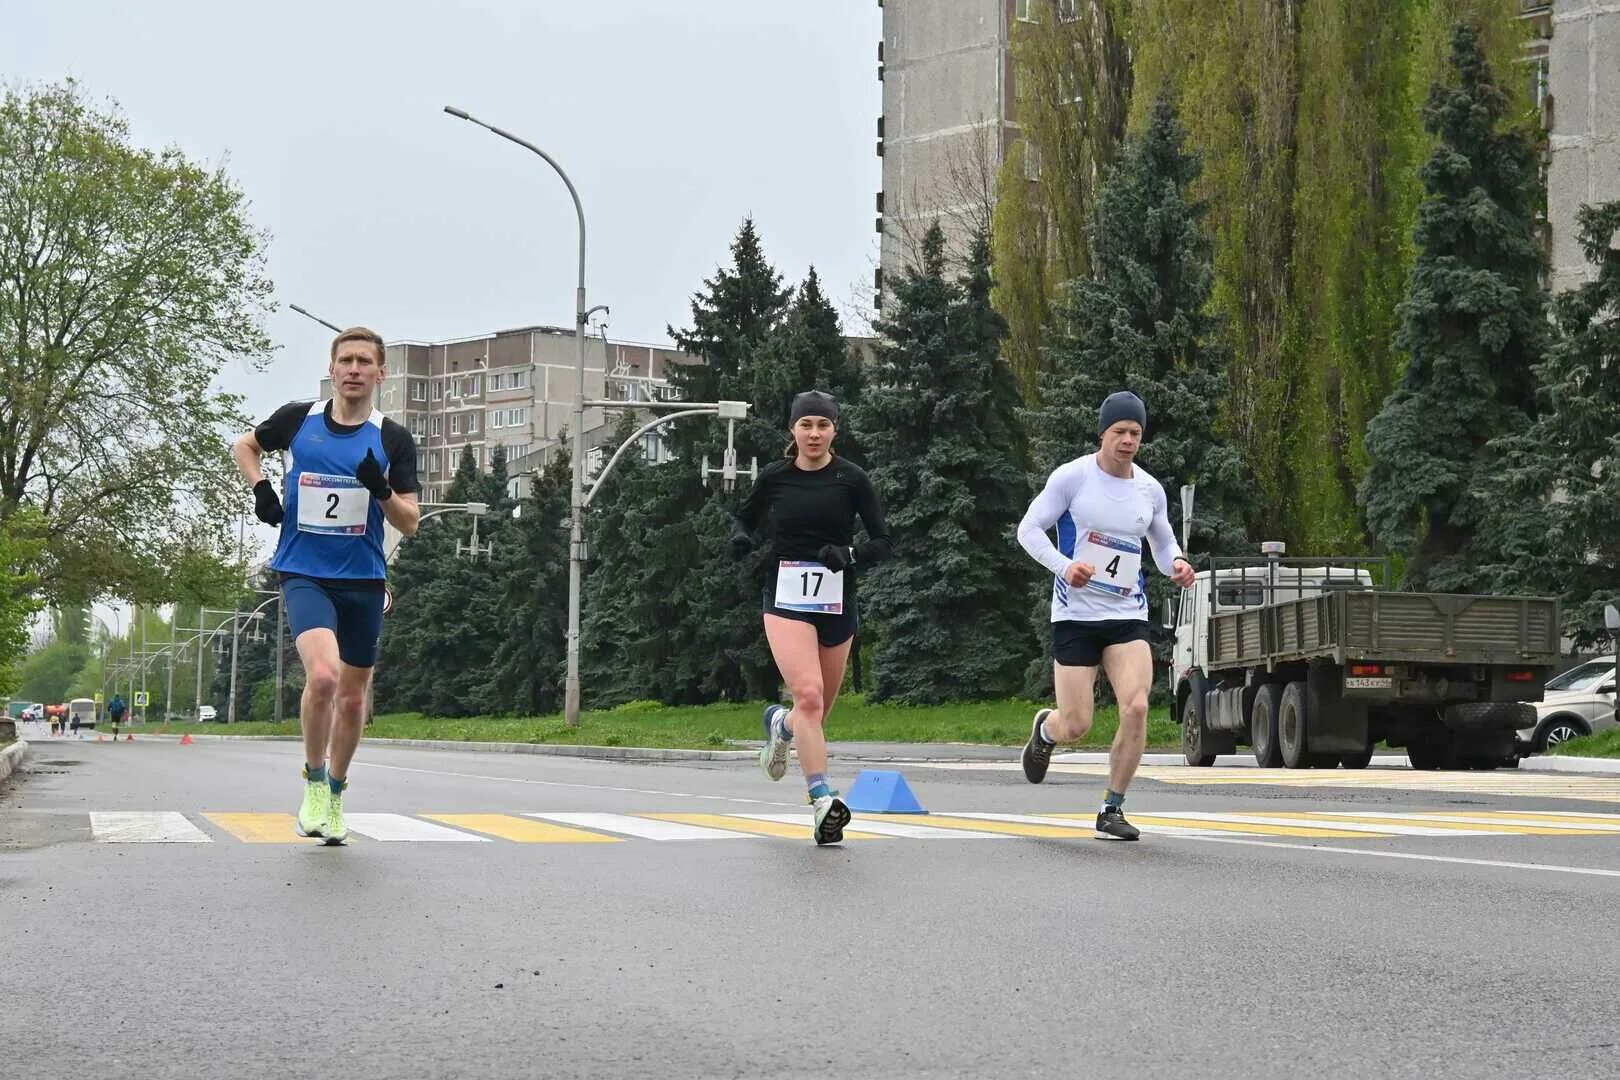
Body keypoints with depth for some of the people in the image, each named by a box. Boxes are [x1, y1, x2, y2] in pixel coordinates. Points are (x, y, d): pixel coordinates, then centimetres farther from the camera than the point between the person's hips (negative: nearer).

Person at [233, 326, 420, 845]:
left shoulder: (394, 440, 0)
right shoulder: (297, 419, 1)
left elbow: (410, 523, -2)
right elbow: (245, 446, 21)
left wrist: (382, 490, -21)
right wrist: (260, 488, 2)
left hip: (363, 580, 2)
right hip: (304, 574, -2)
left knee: (353, 696, 11)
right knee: (323, 675, -25)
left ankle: (335, 792, 34)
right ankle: (313, 781, -4)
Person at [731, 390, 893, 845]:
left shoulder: (851, 478, -2)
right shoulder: (774, 477, 1)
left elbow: (883, 542, -1)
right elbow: (745, 517, 18)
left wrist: (849, 554, -20)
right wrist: (740, 537, -4)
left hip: (836, 605, 2)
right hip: (786, 600, -2)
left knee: (818, 713, 11)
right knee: (809, 694, -22)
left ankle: (779, 723, 47)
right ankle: (823, 802, -24)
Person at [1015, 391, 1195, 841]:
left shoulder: (1150, 490, 6)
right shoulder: (1073, 476, -6)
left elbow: (1163, 543, 21)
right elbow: (1029, 529, -4)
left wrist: (1175, 564, -3)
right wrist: (1063, 566, -21)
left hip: (1128, 616, 3)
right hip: (1076, 614, -3)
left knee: (1136, 707, -17)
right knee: (1076, 725, -5)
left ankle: (1112, 810, -1)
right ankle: (1044, 729, 35)